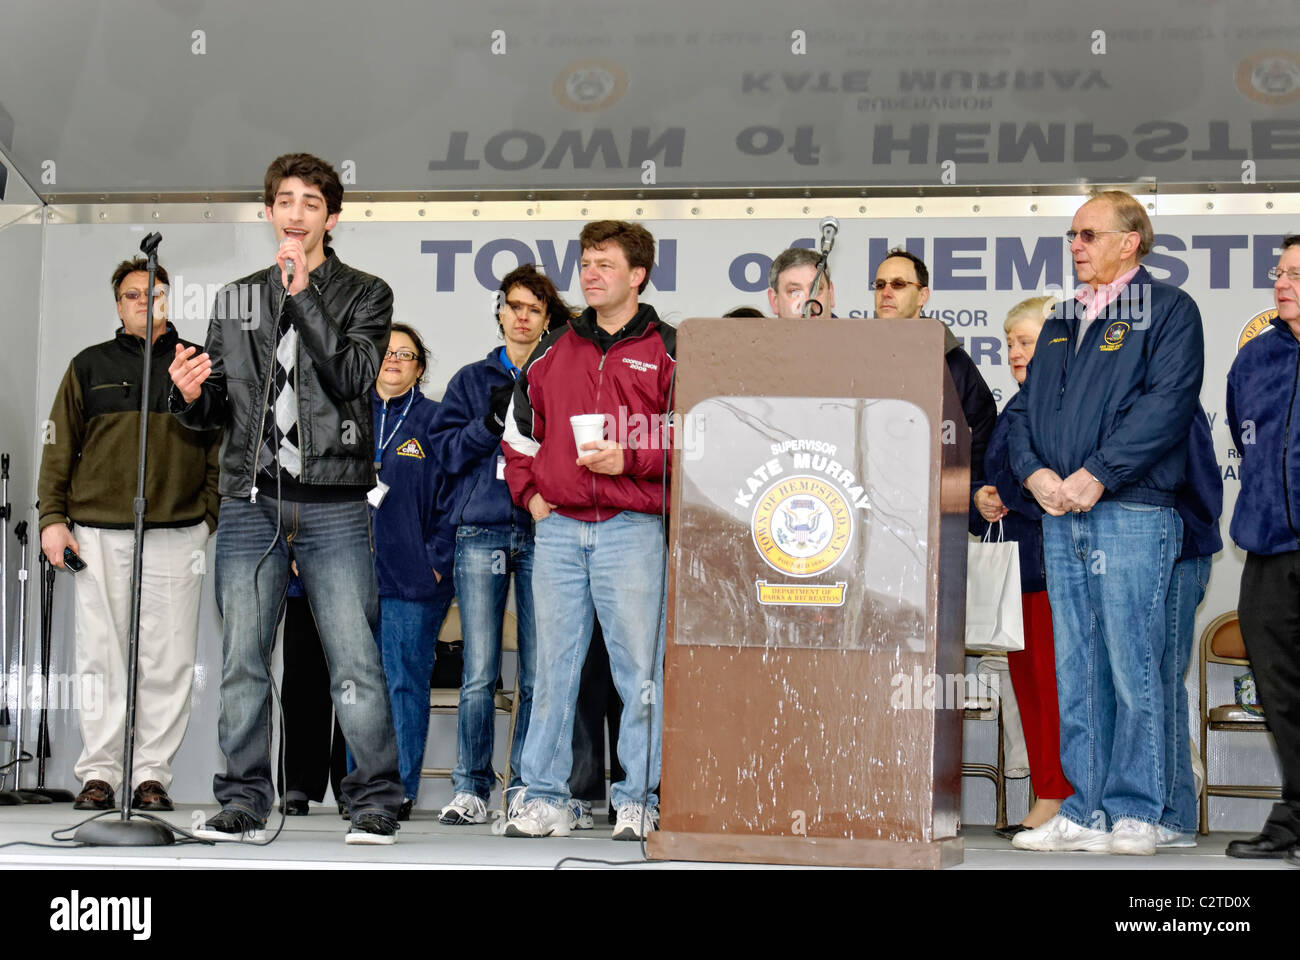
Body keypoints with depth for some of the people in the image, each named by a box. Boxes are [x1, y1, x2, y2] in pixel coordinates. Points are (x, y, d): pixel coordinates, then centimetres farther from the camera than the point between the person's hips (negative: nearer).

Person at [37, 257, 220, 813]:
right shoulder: (89, 366, 12)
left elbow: (221, 450, 10)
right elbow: (59, 448, 11)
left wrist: (213, 519, 1)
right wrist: (52, 518, 3)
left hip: (177, 537, 0)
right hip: (97, 535, 1)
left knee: (167, 662, 0)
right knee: (100, 658, 1)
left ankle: (153, 773, 6)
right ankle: (98, 773, 9)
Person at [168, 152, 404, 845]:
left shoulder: (365, 295, 7)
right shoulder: (234, 300, 17)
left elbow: (353, 377, -11)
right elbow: (218, 409, 17)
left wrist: (303, 293, -13)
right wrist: (192, 396, -5)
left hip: (334, 506, -3)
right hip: (250, 503, 3)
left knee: (354, 662, -5)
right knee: (242, 662, 4)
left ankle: (375, 803, 5)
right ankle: (243, 802, 14)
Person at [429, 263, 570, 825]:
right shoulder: (472, 380, 16)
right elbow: (444, 450, 8)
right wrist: (491, 424, -7)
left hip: (543, 531, 0)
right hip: (481, 532, 1)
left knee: (539, 674, -1)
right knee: (478, 675, -3)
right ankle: (470, 790, 3)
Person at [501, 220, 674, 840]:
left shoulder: (667, 352, 3)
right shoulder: (552, 351, 14)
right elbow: (519, 433, 23)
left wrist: (630, 459, -11)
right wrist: (530, 494, 10)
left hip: (632, 528, -3)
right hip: (557, 528, 4)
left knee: (639, 667, -1)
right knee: (554, 665, 6)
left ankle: (638, 799, 8)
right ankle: (544, 798, 12)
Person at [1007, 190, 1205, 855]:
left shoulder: (1168, 311, 0)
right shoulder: (1061, 323, 22)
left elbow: (1166, 403, -12)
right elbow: (1022, 408, 17)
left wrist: (1096, 476, -17)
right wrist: (1034, 472, -2)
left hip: (1131, 517, -6)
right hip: (1060, 519, 7)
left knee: (1132, 671, -4)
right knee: (1075, 673, 7)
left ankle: (1134, 815, 5)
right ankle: (1084, 813, 13)